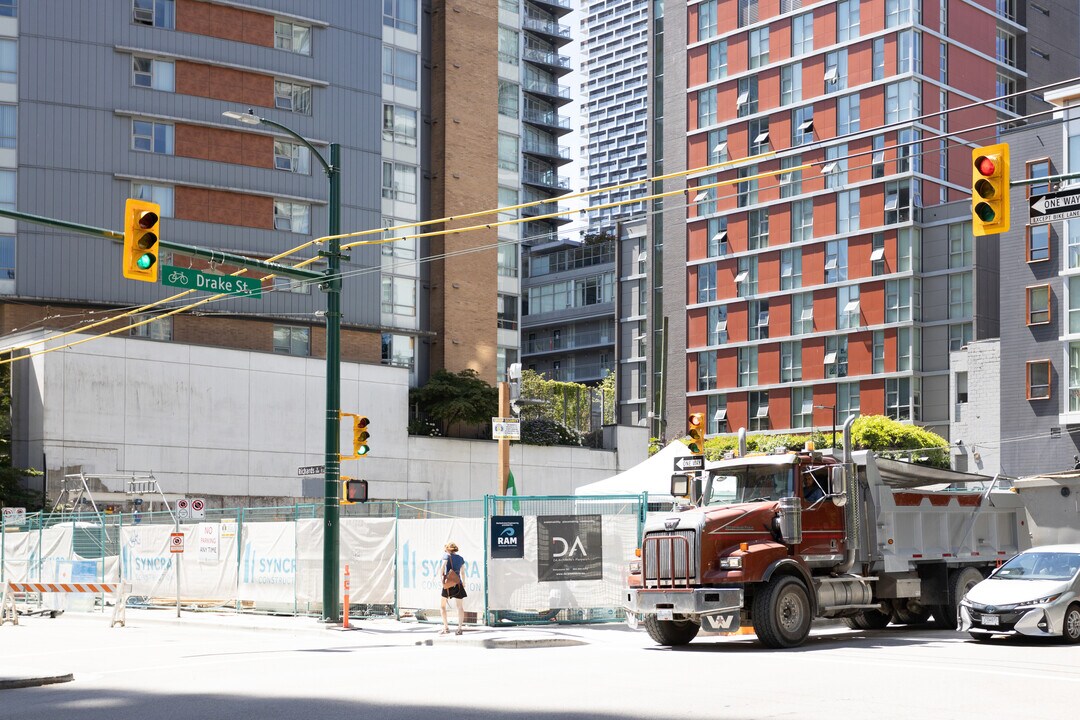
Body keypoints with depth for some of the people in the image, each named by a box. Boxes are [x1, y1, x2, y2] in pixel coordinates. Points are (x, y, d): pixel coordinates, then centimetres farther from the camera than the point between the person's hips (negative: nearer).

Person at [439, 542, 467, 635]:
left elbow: (442, 567, -15)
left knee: (442, 606, 9)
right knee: (460, 607, 7)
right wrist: (463, 583, 32)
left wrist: (441, 579, -12)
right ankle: (459, 628, 0)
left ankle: (446, 627, 1)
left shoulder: (447, 556, 0)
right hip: (458, 584, 3)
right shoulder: (461, 558, 12)